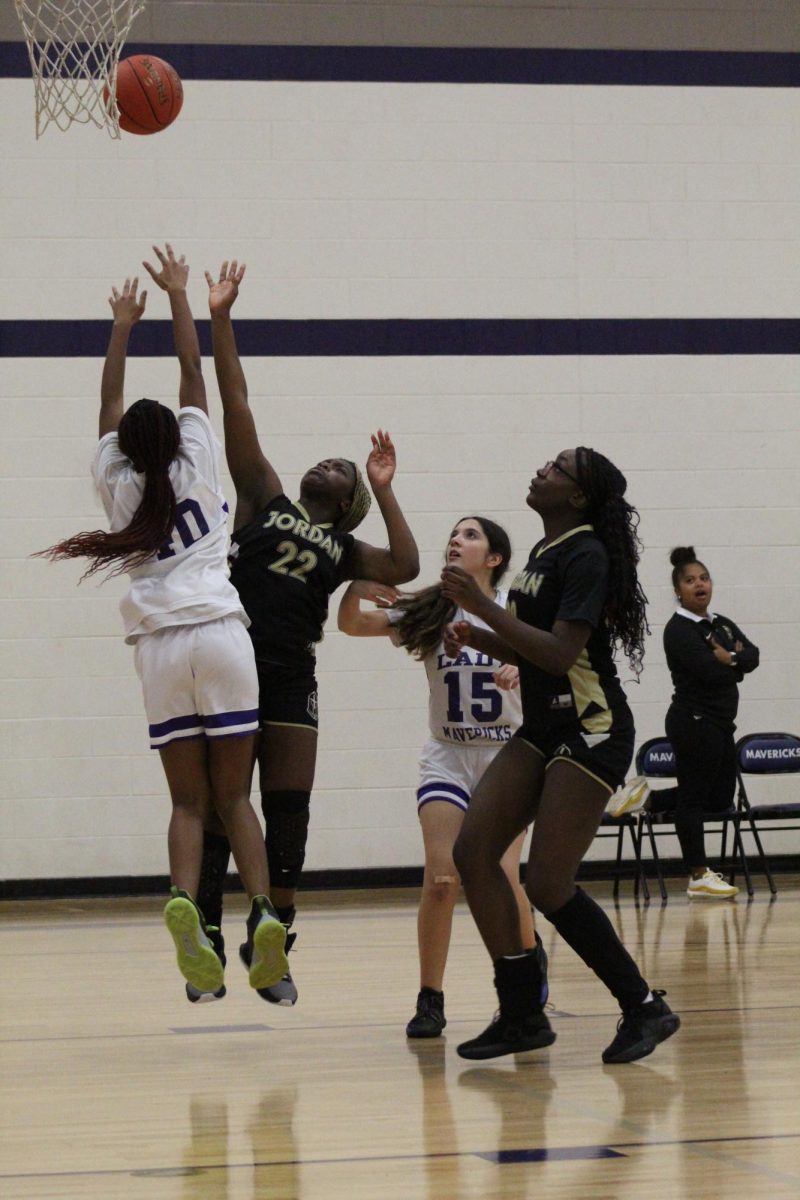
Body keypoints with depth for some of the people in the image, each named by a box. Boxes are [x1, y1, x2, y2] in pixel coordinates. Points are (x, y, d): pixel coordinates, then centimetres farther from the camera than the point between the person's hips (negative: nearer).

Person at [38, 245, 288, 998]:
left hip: (159, 646, 1)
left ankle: (183, 900, -24)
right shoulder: (196, 467, 7)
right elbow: (193, 376, 14)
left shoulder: (117, 484, 10)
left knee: (188, 800, 4)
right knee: (234, 795, 3)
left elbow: (110, 402, 22)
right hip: (220, 633, -1)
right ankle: (261, 909, -19)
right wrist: (179, 299, 21)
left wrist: (122, 325, 31)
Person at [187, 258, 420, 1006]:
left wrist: (384, 488, 0)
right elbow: (237, 411, 4)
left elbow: (404, 567, -4)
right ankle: (207, 950, 5)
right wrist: (221, 321, -2)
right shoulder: (264, 500, 11)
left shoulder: (342, 548, 15)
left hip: (289, 680, 2)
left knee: (288, 818, 2)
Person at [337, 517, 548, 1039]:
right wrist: (356, 587, -25)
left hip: (509, 755, -2)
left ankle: (532, 956, 19)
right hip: (448, 756, 2)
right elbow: (352, 624, -4)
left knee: (501, 874, -12)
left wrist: (522, 668, -26)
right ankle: (430, 1000, -2)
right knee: (441, 875, -13)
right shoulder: (428, 612, 2)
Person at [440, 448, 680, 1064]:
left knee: (548, 885, -12)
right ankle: (523, 1013, 4)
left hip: (592, 732, -9)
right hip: (543, 729, 9)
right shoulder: (545, 553, 15)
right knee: (473, 850, -2)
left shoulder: (586, 555, -14)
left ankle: (645, 1008, 1)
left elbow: (560, 654, -24)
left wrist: (483, 607, -25)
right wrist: (477, 638, 8)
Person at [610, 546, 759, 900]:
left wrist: (729, 658, -16)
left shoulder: (723, 625, 16)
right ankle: (698, 877, 2)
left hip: (720, 724, 9)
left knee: (720, 798, 13)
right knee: (693, 797, -3)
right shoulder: (678, 629, -10)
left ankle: (646, 798, 24)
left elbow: (752, 656, 2)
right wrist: (736, 666, -4)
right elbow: (709, 670, -21)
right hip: (694, 721, -9)